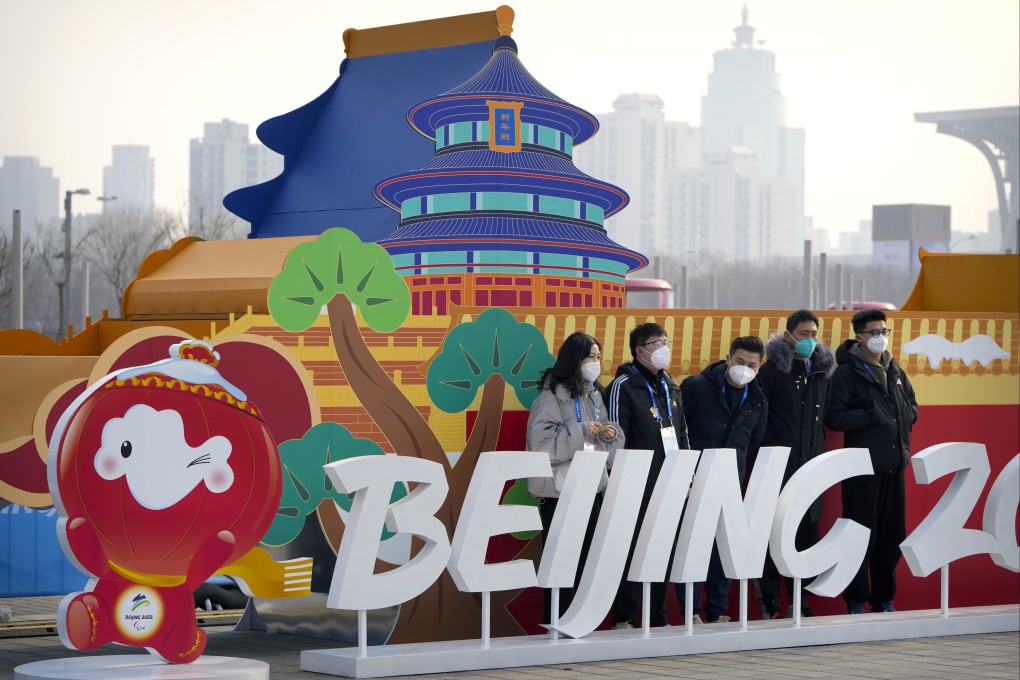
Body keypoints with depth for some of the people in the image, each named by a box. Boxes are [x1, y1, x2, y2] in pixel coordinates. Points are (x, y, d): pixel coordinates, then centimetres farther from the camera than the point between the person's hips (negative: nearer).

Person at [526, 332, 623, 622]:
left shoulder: (594, 396, 14)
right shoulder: (552, 396, -9)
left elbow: (613, 445, 19)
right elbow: (541, 442, -18)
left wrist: (609, 434, -3)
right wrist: (580, 432, -20)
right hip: (559, 491, -7)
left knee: (588, 559, 8)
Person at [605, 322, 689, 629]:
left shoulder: (670, 386, 16)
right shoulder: (624, 386, -6)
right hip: (639, 487, -6)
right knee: (633, 550, -5)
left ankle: (658, 618, 15)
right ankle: (624, 619, 0)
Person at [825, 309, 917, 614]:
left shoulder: (895, 371, 14)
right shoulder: (847, 373, -6)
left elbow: (912, 408, 24)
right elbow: (833, 417, -13)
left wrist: (902, 418, 3)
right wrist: (870, 417, -19)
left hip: (894, 464, 6)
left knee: (892, 534, 9)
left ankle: (884, 598, 19)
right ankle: (856, 601, 6)